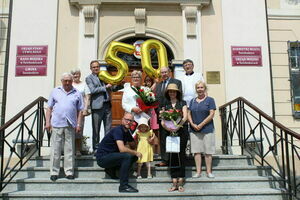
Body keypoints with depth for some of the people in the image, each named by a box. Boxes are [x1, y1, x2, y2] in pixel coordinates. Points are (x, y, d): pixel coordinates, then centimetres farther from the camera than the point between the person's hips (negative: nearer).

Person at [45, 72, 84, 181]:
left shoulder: (77, 93, 10)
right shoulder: (55, 91, 11)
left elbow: (80, 110, 8)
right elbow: (49, 108, 10)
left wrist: (79, 124, 1)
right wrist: (47, 122, 2)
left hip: (70, 125, 0)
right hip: (57, 124, 0)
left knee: (70, 149, 5)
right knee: (55, 149, 2)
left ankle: (69, 172, 13)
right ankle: (54, 172, 10)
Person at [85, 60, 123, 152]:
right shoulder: (89, 78, 2)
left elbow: (112, 88, 21)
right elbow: (92, 90, -12)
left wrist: (120, 85, 3)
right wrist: (105, 87, -13)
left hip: (107, 105, 5)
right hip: (97, 106, -5)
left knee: (108, 128, 6)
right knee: (96, 129, 2)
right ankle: (96, 149, 11)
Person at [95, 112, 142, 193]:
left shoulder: (127, 132, 9)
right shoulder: (118, 130, -19)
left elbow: (133, 146, 16)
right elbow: (122, 149, -29)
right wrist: (136, 153, -17)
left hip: (111, 155, 9)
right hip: (102, 157, -9)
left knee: (134, 157, 2)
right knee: (127, 156, -28)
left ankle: (111, 169, 4)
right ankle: (123, 186, -23)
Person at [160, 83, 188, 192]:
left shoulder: (182, 103, 9)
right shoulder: (165, 104, 14)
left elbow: (185, 117, -2)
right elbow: (162, 120, 7)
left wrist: (177, 126, -17)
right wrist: (167, 127, -14)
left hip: (181, 131, -1)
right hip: (169, 132, 2)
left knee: (181, 154, -3)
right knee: (172, 155, -2)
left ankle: (180, 182, 1)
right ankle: (174, 183, 1)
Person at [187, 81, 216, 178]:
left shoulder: (210, 100, 0)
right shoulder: (192, 101, 13)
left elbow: (211, 114, -8)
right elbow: (189, 114, 12)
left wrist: (201, 125, -13)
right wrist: (193, 124, -5)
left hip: (207, 129, -3)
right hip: (194, 130, 4)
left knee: (208, 151, 0)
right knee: (197, 151, 3)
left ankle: (209, 171, 8)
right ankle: (198, 171, 9)